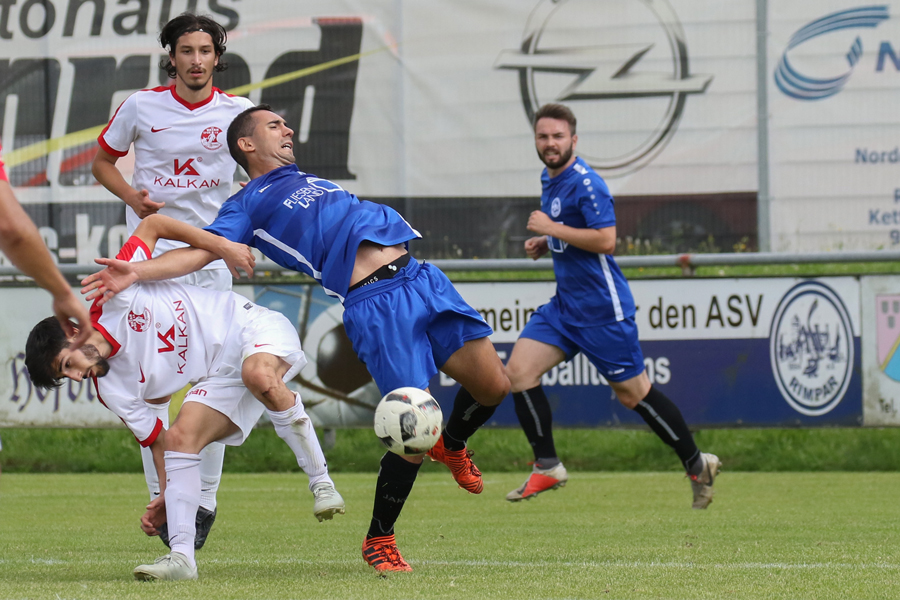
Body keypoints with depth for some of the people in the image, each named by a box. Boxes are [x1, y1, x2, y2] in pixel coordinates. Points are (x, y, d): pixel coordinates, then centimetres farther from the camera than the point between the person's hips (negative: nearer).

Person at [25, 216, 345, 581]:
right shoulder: (112, 391, -1)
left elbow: (152, 226, 1)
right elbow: (159, 442, 4)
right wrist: (167, 496, -9)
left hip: (252, 326, -5)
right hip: (222, 379, 5)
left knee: (258, 375, -38)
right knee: (181, 435, -20)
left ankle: (320, 480, -25)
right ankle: (181, 557, -22)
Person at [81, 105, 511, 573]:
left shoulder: (312, 182, 29)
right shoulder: (249, 203, 8)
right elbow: (200, 251, -6)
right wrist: (137, 271, -19)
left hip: (419, 278, 7)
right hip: (374, 303, -7)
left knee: (492, 385, 3)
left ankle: (452, 446, 36)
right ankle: (379, 540, 5)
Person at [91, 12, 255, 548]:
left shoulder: (237, 112, 1)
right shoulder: (142, 106, 1)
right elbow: (103, 159, 14)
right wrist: (130, 195, -7)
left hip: (210, 254, 0)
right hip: (149, 252, 0)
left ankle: (206, 497, 6)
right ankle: (161, 496, 2)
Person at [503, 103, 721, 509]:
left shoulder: (585, 183, -17)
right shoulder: (550, 181, 12)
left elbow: (605, 240, -25)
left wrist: (551, 228, -21)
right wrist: (544, 244, 9)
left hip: (602, 308, -9)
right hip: (565, 304, 9)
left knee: (633, 392, 0)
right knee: (518, 371, -5)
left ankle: (697, 464, 15)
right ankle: (547, 467, 2)